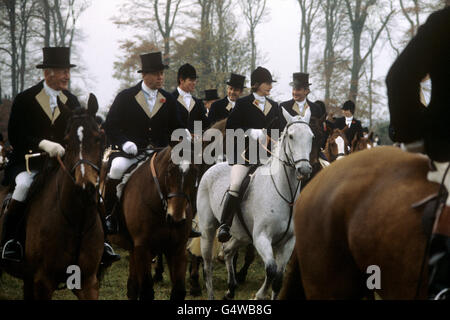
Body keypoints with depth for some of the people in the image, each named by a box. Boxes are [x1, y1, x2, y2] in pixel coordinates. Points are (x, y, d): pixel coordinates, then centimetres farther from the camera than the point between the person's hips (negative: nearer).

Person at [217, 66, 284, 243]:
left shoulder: (274, 106, 20)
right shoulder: (243, 104, 6)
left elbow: (278, 132, 24)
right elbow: (231, 127, -3)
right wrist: (254, 133, -14)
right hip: (244, 153, -5)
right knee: (236, 185, -22)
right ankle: (224, 225, -24)